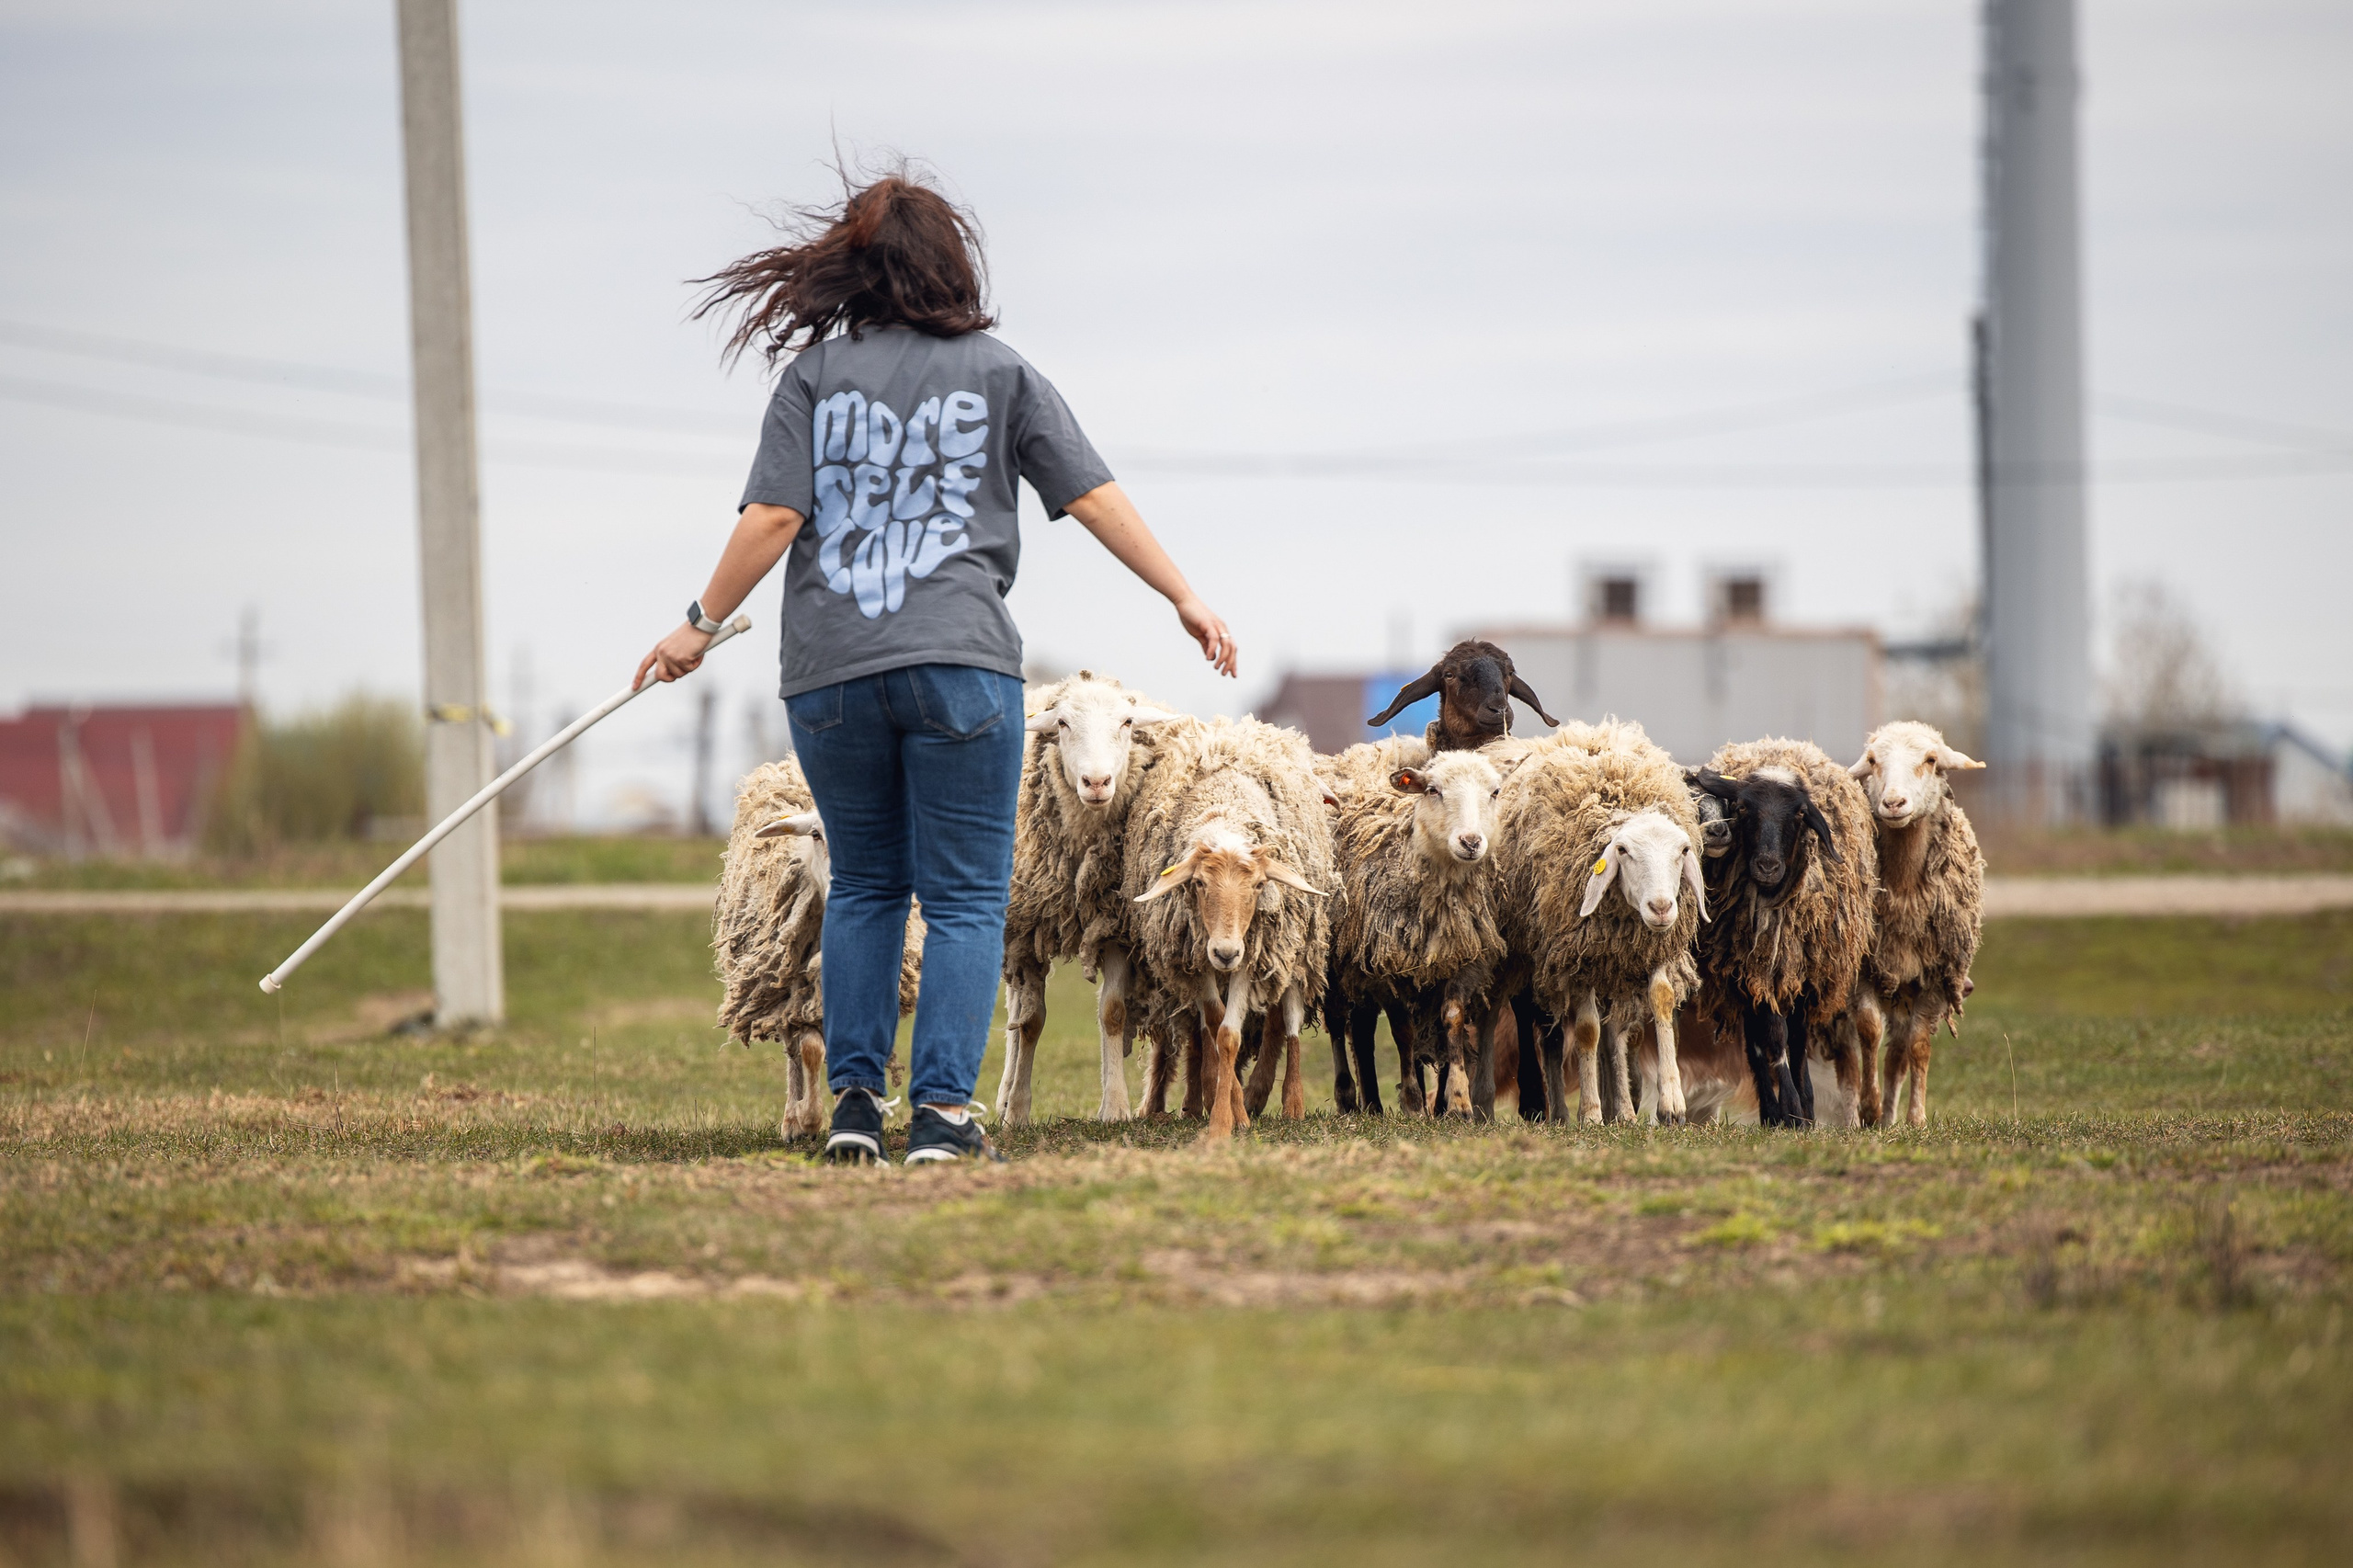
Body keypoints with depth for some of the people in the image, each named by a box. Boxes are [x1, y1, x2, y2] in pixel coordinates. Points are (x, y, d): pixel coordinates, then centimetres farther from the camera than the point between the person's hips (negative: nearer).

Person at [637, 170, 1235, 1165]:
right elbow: (1093, 497, 5)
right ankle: (943, 1110, -8)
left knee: (863, 886, 17)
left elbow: (772, 519, -2)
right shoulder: (998, 374, 6)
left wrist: (702, 625, 9)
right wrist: (1186, 600, 11)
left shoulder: (816, 375, 6)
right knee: (965, 897, 2)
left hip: (829, 674, 2)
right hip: (959, 665, -2)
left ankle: (853, 1099, 10)